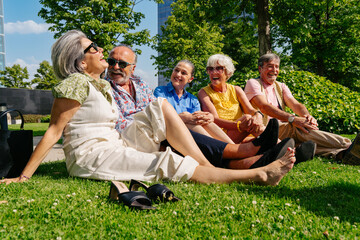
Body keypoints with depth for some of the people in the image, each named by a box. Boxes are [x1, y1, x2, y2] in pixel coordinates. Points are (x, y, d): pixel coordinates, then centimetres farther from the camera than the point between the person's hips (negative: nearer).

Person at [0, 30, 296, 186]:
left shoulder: (103, 85, 15)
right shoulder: (76, 83, -11)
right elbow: (53, 131, -13)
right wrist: (24, 177, -15)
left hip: (115, 146, 8)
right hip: (91, 156, -8)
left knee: (160, 108, -8)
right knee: (169, 163, -23)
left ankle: (208, 166, -16)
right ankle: (255, 174, -18)